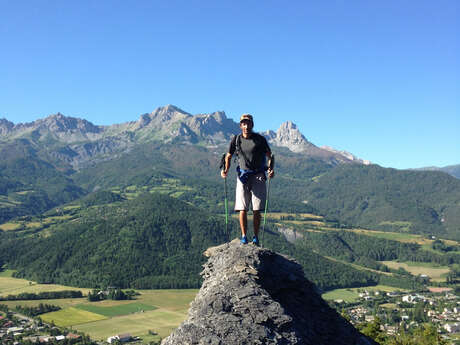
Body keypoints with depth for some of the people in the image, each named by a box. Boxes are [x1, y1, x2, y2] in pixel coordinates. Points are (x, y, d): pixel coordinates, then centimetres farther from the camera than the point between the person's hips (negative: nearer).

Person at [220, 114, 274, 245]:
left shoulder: (260, 139, -2)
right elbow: (228, 156, 13)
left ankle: (256, 237, 10)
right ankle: (244, 236, 6)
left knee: (257, 210, -2)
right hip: (243, 176, 1)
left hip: (258, 176, -1)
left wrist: (271, 169, -12)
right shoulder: (236, 139, 2)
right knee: (242, 209, -5)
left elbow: (269, 156, 5)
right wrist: (226, 170, -3)